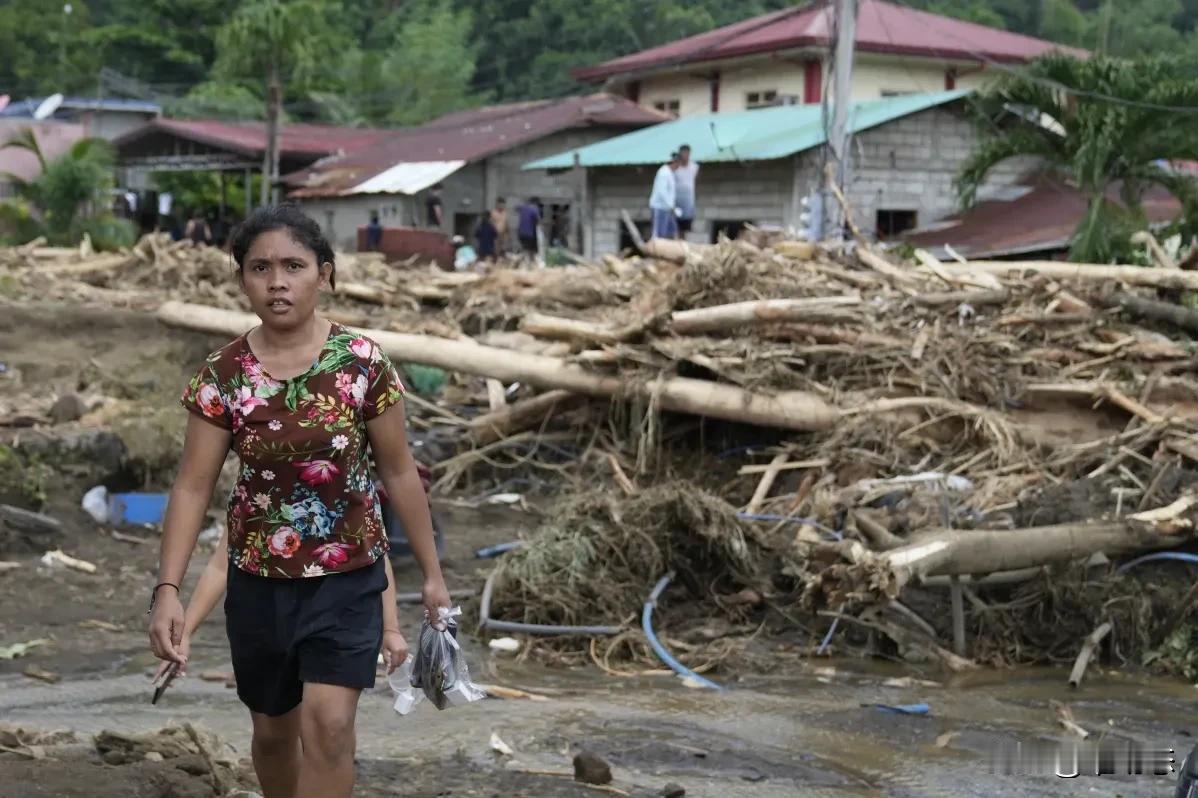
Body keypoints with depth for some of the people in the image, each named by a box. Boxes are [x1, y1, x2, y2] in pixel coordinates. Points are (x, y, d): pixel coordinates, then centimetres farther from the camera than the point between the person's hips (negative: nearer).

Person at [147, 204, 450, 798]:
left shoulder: (363, 363, -10)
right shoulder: (223, 375, -8)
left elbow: (399, 472, -2)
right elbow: (193, 485, -7)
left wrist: (432, 573, 3)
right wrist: (167, 588, -17)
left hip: (349, 577, -2)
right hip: (259, 581, 2)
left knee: (328, 726, -13)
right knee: (273, 729, 16)